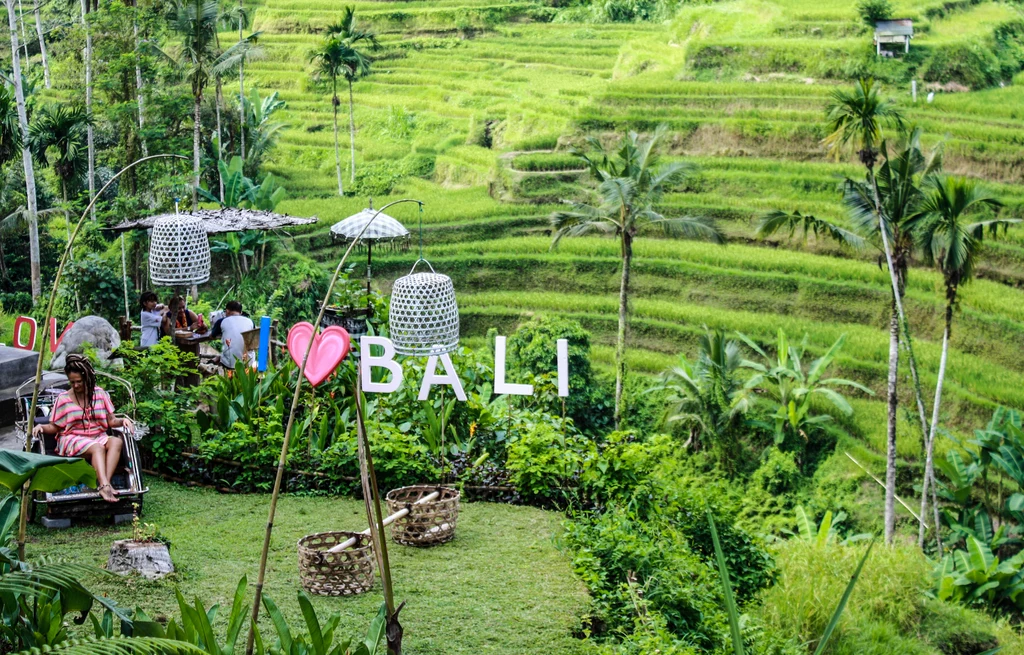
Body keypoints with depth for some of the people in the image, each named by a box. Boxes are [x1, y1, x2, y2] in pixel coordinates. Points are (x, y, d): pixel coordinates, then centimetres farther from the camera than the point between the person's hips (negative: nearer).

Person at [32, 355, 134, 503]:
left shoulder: (100, 394, 8)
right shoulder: (63, 399, 2)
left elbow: (111, 421, 10)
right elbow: (55, 427, 6)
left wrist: (122, 421, -11)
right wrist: (41, 427, -13)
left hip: (98, 437, 3)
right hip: (73, 439, -3)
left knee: (116, 442, -31)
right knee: (97, 448, -36)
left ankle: (104, 485, -47)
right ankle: (105, 486, -57)